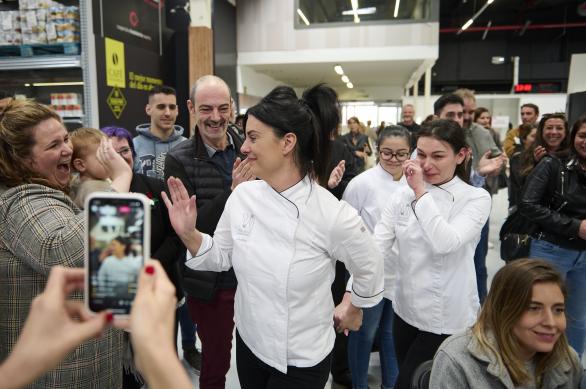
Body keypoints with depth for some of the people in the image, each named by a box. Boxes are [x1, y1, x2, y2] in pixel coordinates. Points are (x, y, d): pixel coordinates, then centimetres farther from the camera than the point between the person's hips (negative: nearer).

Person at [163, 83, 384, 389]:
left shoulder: (335, 216, -25)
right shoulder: (242, 196, -12)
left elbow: (369, 271, -6)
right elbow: (221, 258, 3)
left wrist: (353, 311, 9)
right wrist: (189, 234, -14)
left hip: (301, 362, -4)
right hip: (248, 343, 5)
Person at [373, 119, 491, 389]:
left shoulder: (476, 198, -11)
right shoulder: (403, 194, -2)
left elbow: (446, 243, -28)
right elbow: (375, 247, -10)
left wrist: (421, 191, -24)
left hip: (447, 318, -4)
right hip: (405, 310, 4)